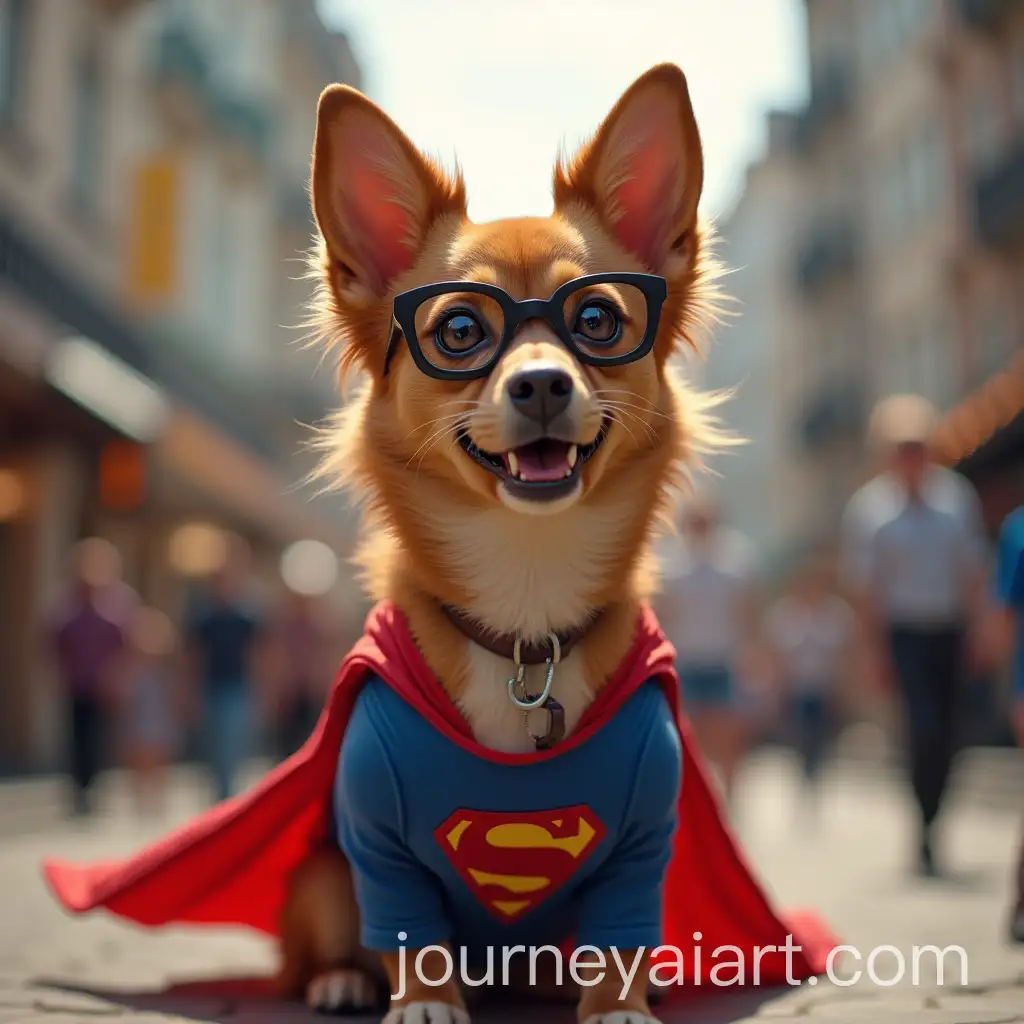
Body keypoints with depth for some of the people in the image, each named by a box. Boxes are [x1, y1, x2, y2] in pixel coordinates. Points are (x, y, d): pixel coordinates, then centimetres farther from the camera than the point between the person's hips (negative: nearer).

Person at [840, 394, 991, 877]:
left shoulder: (956, 494, 5)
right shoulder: (868, 506, -4)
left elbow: (972, 568, 10)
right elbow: (864, 583, -3)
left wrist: (980, 628, 5)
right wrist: (874, 649, -6)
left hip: (951, 630, 4)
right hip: (903, 632, -3)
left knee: (944, 736, 7)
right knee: (925, 729, -16)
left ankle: (928, 829, 24)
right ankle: (925, 835, -5)